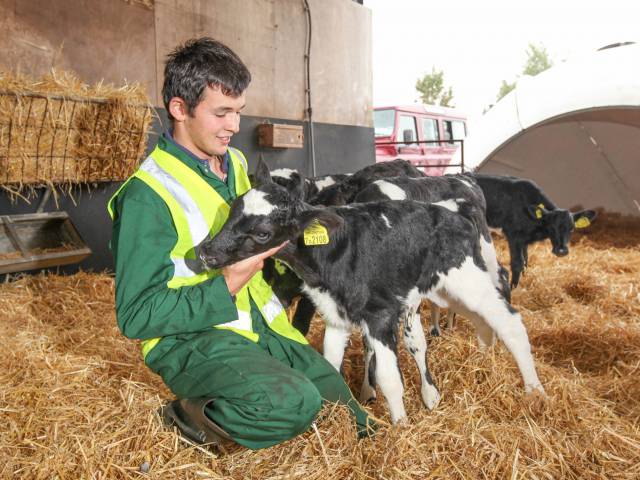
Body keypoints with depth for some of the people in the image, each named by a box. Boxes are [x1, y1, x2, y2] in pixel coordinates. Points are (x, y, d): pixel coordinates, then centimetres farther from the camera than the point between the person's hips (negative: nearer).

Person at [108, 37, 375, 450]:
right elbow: (136, 315, -18)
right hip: (192, 339, -7)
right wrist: (227, 286, -24)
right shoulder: (147, 195, -18)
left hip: (262, 327, 8)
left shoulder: (235, 162, 7)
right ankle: (194, 414, -7)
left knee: (351, 422, 7)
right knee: (294, 404, -32)